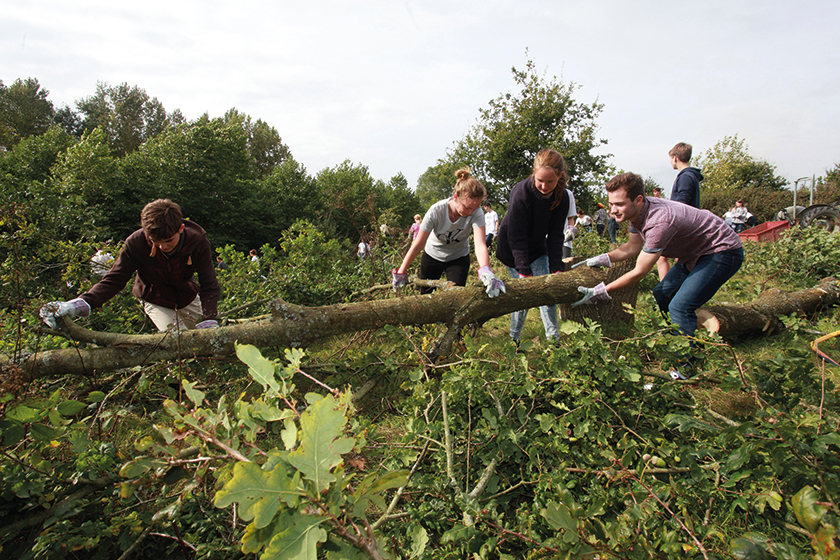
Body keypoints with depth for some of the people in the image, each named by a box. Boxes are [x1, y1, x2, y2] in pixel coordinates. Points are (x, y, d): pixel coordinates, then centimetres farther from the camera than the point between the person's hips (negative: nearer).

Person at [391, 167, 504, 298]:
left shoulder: (476, 213, -28)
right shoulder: (436, 211, -30)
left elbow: (480, 244, -40)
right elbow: (418, 245, -24)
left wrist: (485, 270, -60)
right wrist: (401, 273, -23)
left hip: (458, 258, 0)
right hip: (432, 256, 0)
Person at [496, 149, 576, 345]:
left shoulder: (562, 197, -13)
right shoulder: (521, 192, -29)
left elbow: (555, 236, -9)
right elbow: (516, 236, -28)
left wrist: (556, 267, -18)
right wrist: (524, 270, -31)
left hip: (537, 249, 5)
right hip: (513, 250, -5)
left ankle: (553, 338, 11)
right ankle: (513, 338, 10)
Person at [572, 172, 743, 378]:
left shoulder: (660, 221, -36)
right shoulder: (638, 210, -10)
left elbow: (639, 272, -29)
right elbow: (633, 246, 9)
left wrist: (602, 291, -23)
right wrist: (601, 259, -1)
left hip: (723, 251, -10)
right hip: (696, 252, 10)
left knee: (680, 306, -20)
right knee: (661, 296, 11)